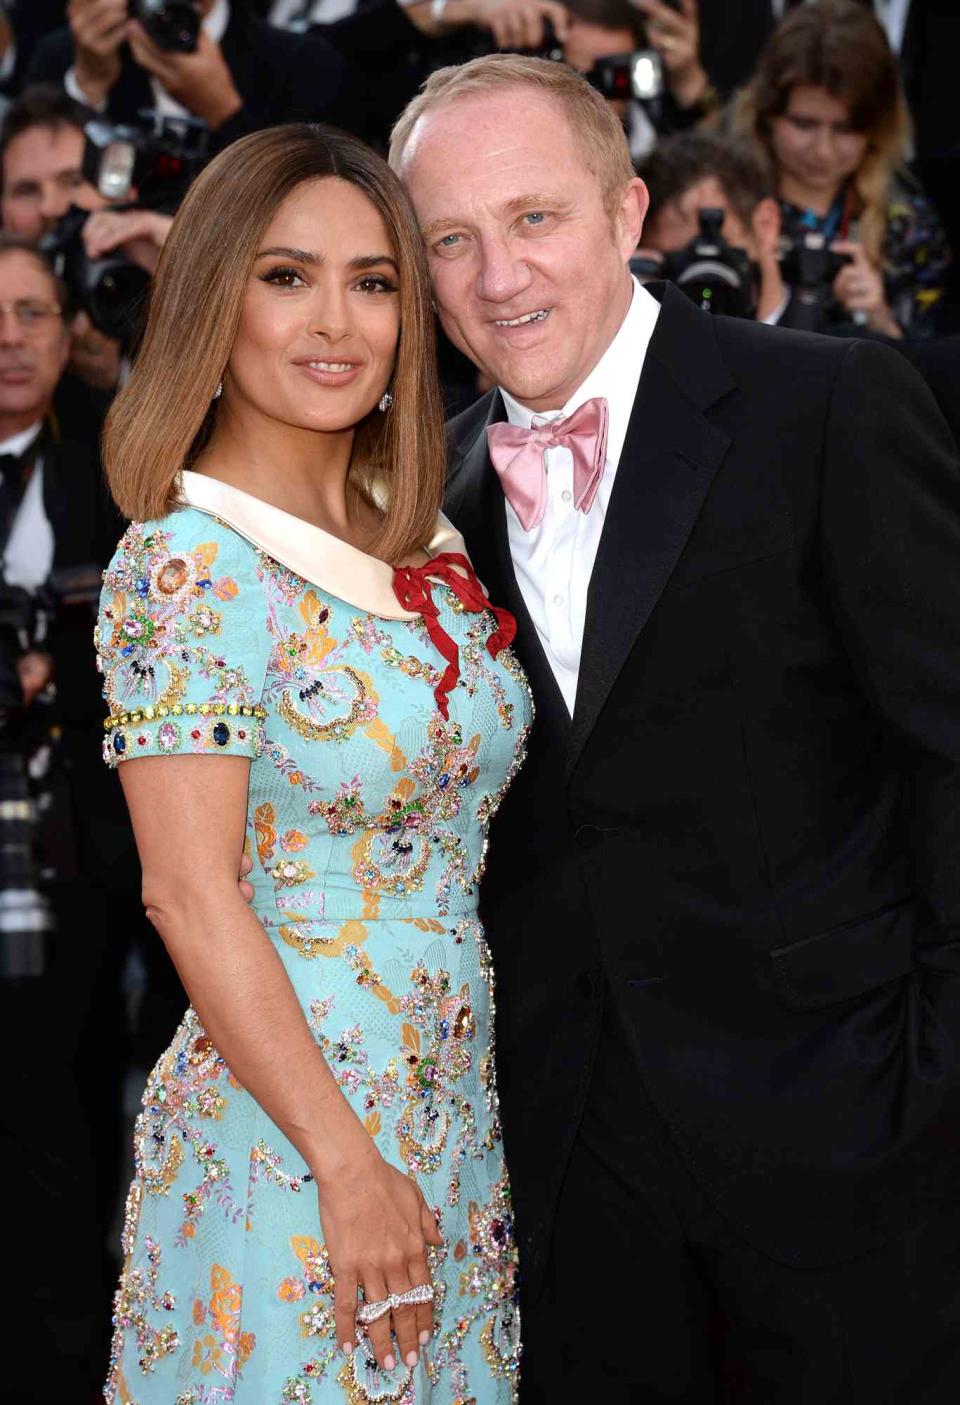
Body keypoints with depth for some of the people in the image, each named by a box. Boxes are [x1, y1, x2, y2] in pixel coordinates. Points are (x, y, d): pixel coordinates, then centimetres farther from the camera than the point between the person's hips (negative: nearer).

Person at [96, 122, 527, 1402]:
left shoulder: (422, 538, 7)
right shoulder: (193, 560, -15)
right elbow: (190, 894, -18)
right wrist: (349, 1163, -19)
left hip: (454, 1110, 7)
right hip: (282, 1133, -7)